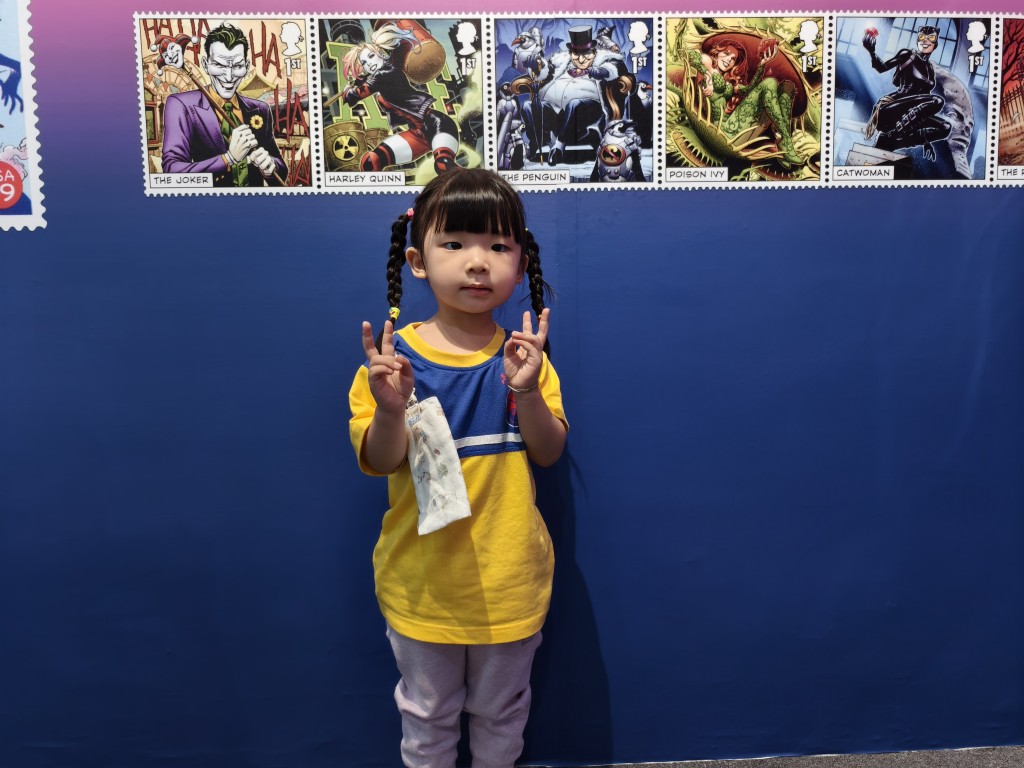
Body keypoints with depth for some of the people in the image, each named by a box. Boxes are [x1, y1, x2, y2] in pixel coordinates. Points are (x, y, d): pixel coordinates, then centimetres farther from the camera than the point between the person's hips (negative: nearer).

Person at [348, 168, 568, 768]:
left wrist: (527, 392, -25)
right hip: (422, 578, -1)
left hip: (508, 577, 1)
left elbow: (549, 453, -8)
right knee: (427, 712, 21)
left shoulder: (523, 356, -6)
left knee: (501, 708, 23)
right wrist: (391, 409, -31)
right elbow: (378, 462, -12)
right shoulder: (396, 356, -11)